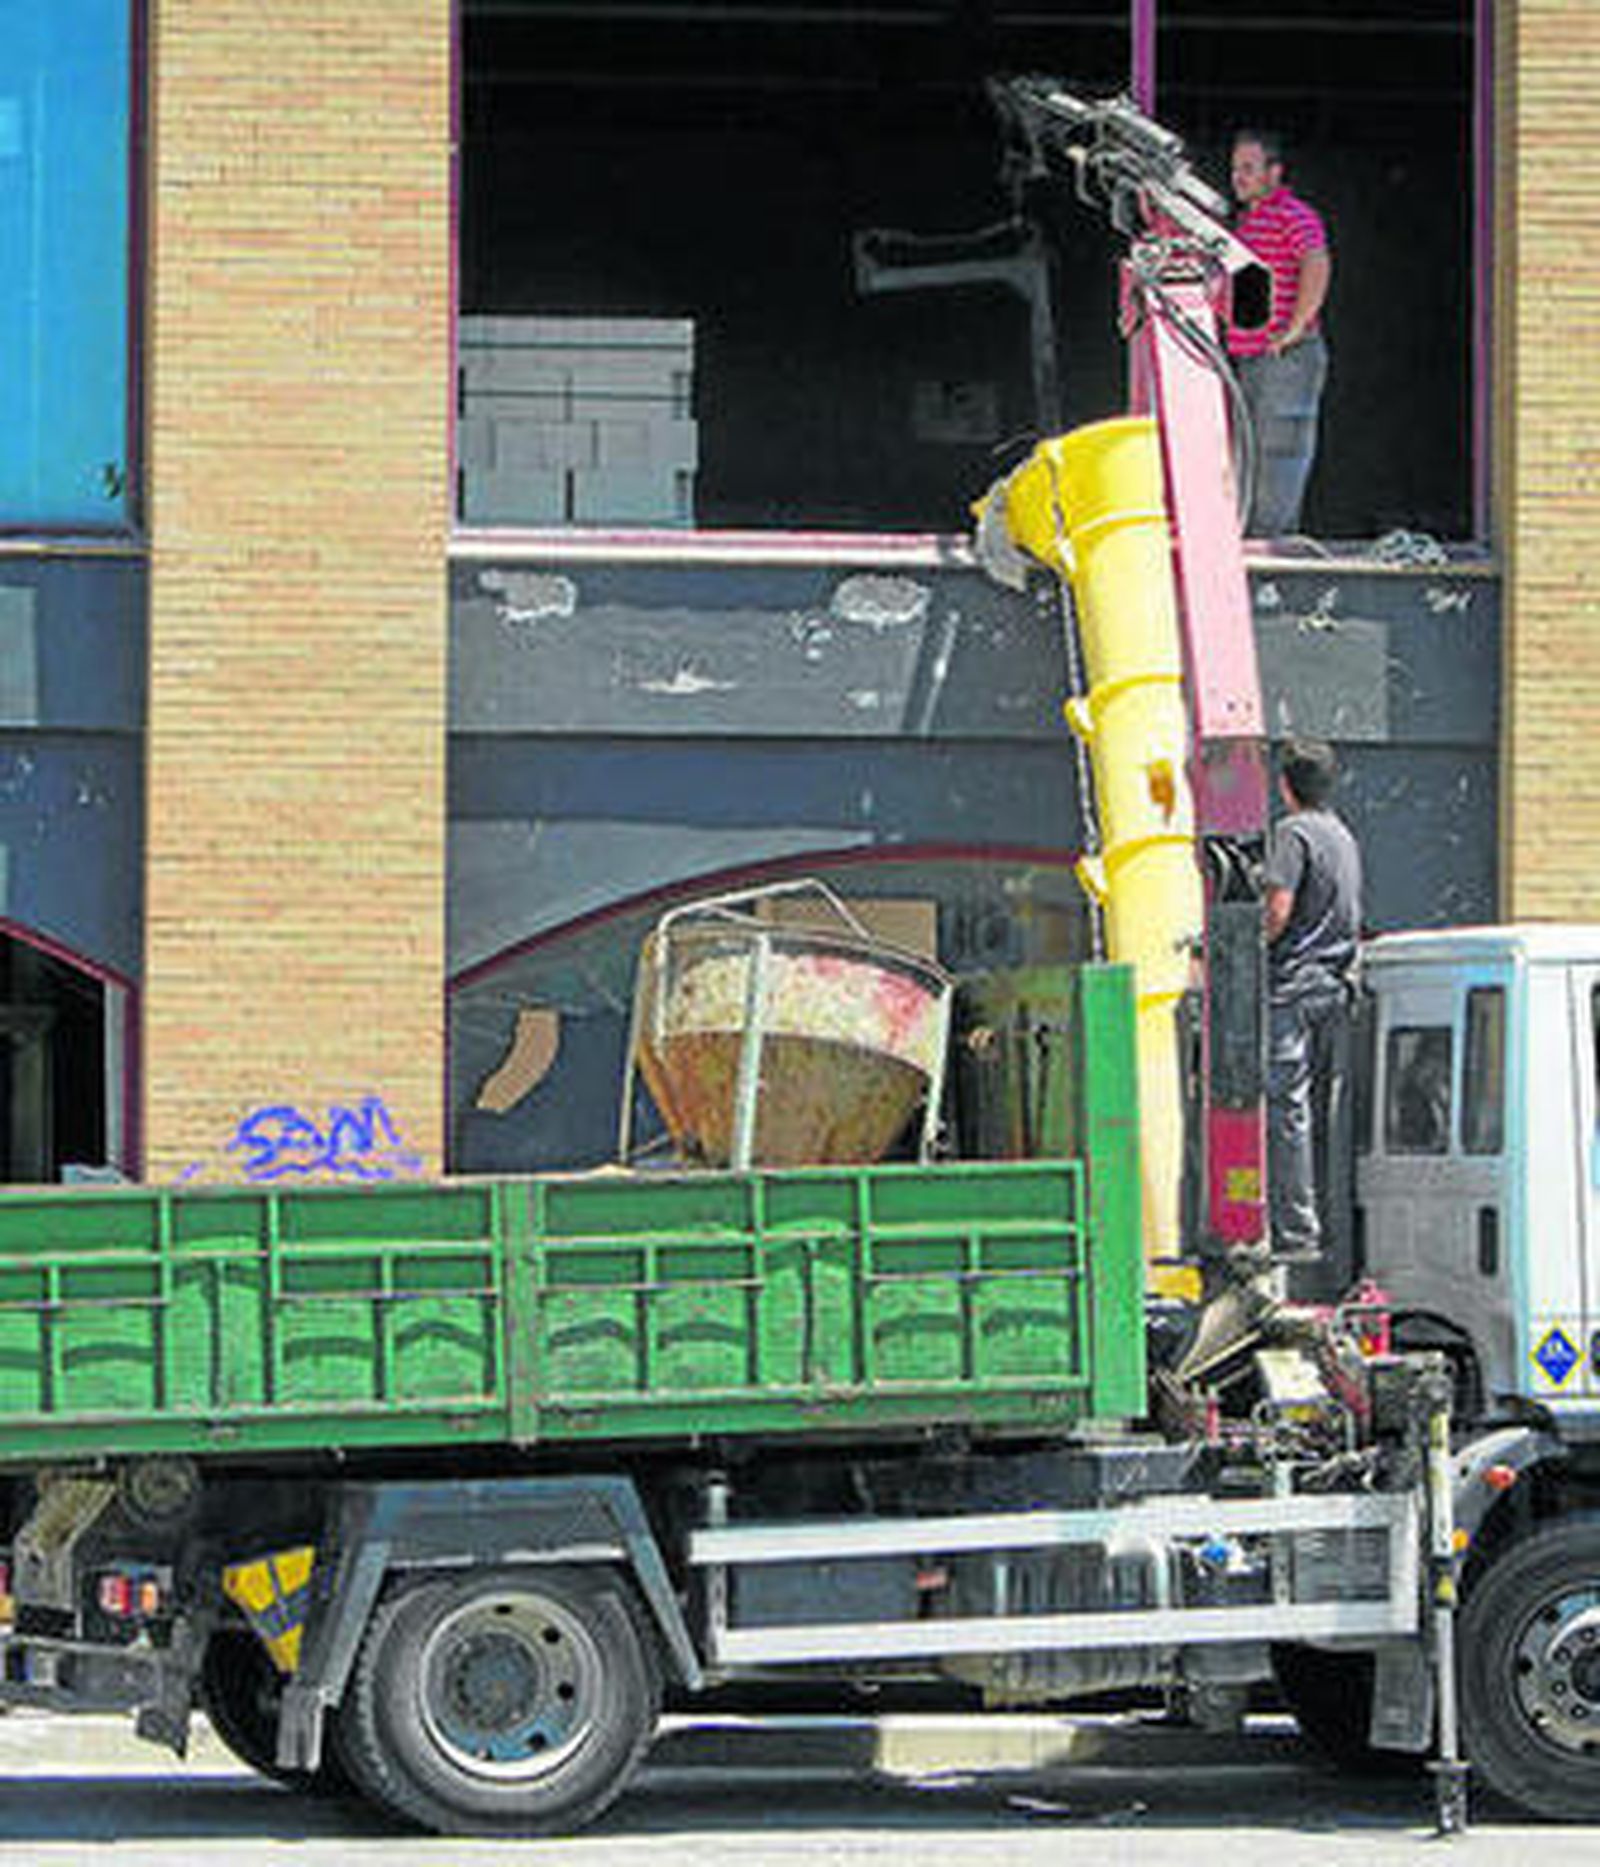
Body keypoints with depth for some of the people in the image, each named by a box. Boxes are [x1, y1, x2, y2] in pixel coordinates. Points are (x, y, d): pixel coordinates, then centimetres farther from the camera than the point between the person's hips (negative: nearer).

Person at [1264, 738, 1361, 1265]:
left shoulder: (1293, 832, -9)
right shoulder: (1344, 837, 17)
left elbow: (1278, 910, -16)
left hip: (1294, 986, -8)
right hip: (1338, 984, 8)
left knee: (1287, 1108, -7)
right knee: (1330, 1111, 10)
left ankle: (1296, 1231, -11)